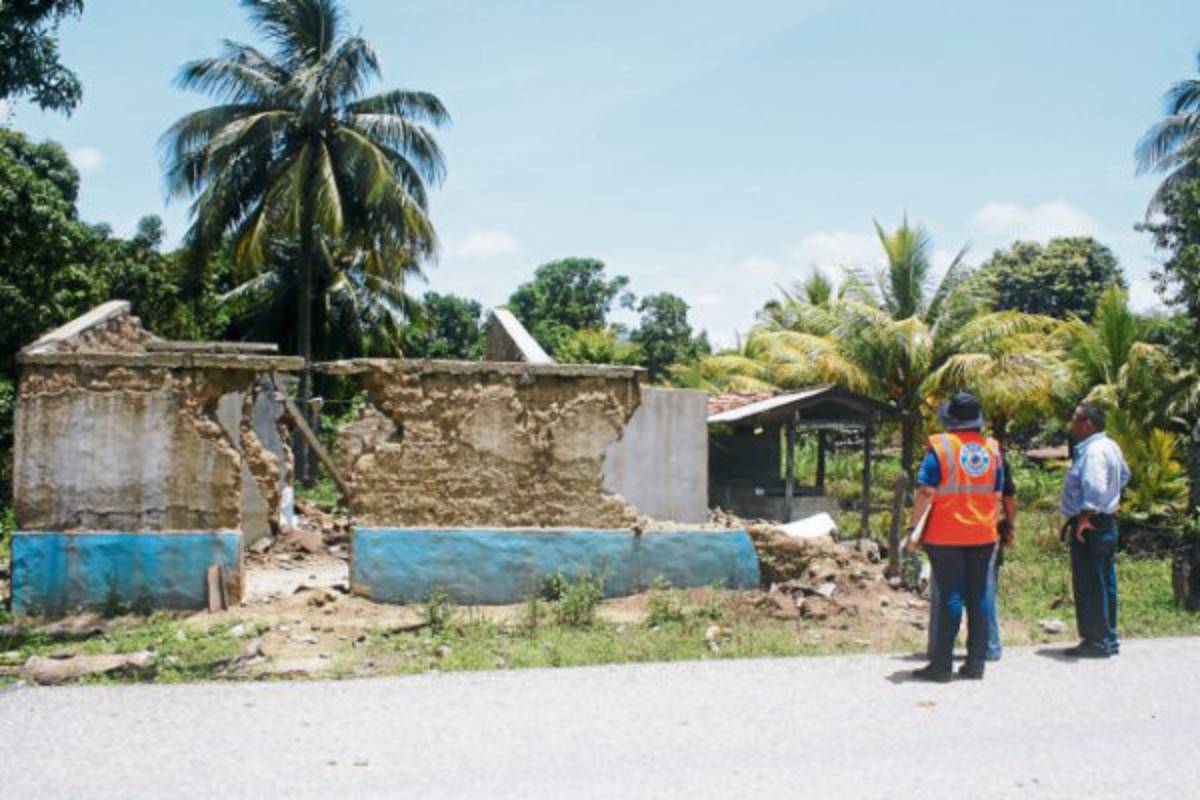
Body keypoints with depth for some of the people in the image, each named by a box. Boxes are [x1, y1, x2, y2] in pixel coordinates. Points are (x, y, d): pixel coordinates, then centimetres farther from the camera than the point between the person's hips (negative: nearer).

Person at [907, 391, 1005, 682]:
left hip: (945, 536, -4)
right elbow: (997, 497, 12)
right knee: (978, 598, 9)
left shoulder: (940, 447, -9)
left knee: (949, 597, -2)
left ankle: (941, 665, 1)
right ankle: (976, 663, 13)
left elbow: (925, 494, -12)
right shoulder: (992, 448, 8)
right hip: (982, 536, 4)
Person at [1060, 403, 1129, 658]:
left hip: (1090, 526, -11)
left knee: (1091, 585, -4)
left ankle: (1097, 642, 1)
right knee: (1104, 584, 15)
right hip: (1106, 523, 11)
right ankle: (1108, 639, 23)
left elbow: (1095, 487, -32)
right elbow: (1123, 476, 29)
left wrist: (1085, 515, -26)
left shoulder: (1094, 451, -20)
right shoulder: (1110, 446, 13)